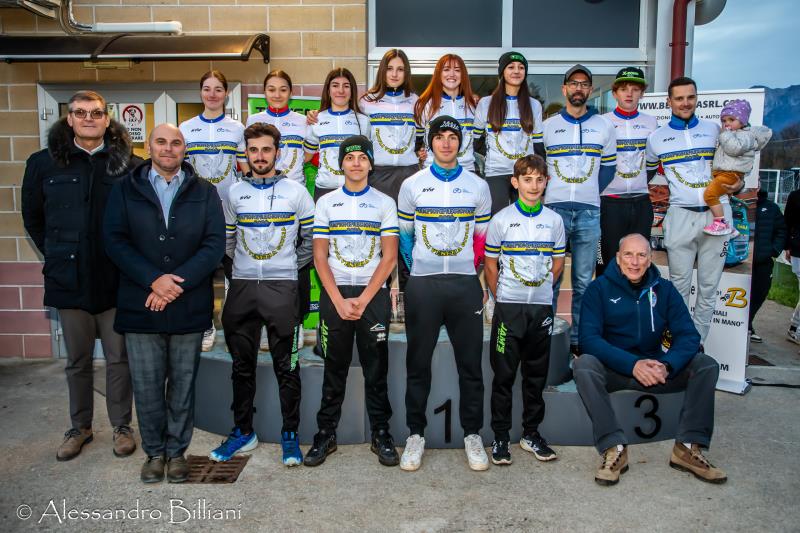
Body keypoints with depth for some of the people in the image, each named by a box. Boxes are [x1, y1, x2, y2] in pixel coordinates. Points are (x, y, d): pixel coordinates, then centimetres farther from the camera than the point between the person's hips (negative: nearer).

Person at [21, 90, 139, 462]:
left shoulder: (129, 164, -3)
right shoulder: (44, 163, 3)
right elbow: (32, 218, 14)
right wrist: (56, 256, 10)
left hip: (116, 279, -2)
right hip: (69, 280, 2)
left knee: (118, 357, 8)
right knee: (77, 360, 14)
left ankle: (121, 425, 24)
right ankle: (80, 427, 30)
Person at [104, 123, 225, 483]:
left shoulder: (205, 193, 5)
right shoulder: (125, 190, 6)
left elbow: (214, 244, -3)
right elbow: (115, 241, -3)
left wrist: (177, 282, -14)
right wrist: (154, 279, -15)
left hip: (189, 307, 0)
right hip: (140, 305, 0)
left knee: (183, 384, 9)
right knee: (146, 385, 7)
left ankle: (177, 451, 25)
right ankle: (154, 452, 26)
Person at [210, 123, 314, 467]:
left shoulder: (296, 192, 2)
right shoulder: (235, 193, 10)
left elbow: (311, 238, 7)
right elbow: (228, 239, 18)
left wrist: (293, 266, 5)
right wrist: (243, 265, 10)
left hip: (282, 287, -3)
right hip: (242, 287, 3)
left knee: (286, 366, 2)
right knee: (242, 365, 11)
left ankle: (290, 435, 14)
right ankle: (243, 432, 24)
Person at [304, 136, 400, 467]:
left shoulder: (385, 203, 6)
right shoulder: (326, 203, 8)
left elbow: (389, 257, -1)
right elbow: (320, 256, 3)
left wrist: (363, 300, -9)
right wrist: (339, 300, -8)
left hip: (374, 295, 0)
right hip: (334, 295, 1)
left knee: (376, 369, 5)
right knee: (334, 368, 6)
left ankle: (381, 434, 16)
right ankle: (325, 434, 17)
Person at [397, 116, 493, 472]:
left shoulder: (478, 186, 8)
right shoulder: (412, 185, 6)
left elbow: (483, 238, 12)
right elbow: (404, 235, 12)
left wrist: (471, 272, 7)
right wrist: (419, 271, 8)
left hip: (465, 285, 1)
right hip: (422, 286, 0)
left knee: (470, 363, 5)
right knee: (418, 363, 6)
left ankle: (472, 434, 19)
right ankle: (416, 434, 19)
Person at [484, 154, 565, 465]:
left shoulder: (554, 220, 5)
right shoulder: (501, 220, -2)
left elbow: (558, 263, 13)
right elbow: (491, 265, 2)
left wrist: (539, 290, 8)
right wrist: (502, 297, 1)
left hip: (542, 306, 3)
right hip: (508, 307, -3)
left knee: (537, 375, 11)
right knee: (504, 375, 2)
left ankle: (531, 434, 25)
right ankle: (500, 437, 14)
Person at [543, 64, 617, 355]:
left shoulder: (604, 126, 11)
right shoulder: (547, 125, 8)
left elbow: (608, 166, 13)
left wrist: (591, 191, 2)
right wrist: (547, 191, 1)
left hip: (589, 211, 1)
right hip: (554, 208, -1)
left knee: (583, 279, 4)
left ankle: (578, 338, 14)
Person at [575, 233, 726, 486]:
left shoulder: (664, 289, 5)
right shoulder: (600, 289, -4)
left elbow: (688, 335, -3)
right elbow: (589, 337, -15)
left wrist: (667, 366, -24)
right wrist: (632, 364, -27)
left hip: (655, 368, 3)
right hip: (613, 369, -3)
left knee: (706, 365, -16)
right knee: (583, 365, -33)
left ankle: (688, 447, -12)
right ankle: (614, 448, -28)